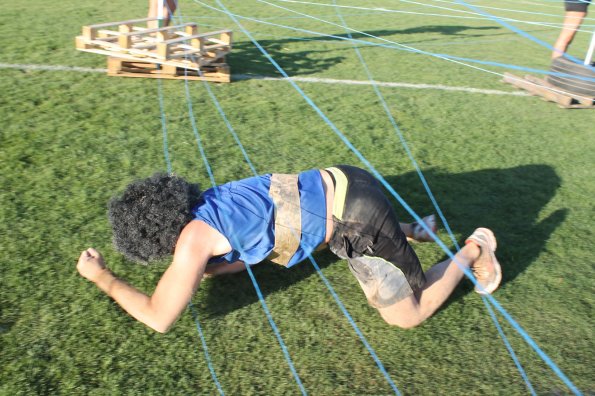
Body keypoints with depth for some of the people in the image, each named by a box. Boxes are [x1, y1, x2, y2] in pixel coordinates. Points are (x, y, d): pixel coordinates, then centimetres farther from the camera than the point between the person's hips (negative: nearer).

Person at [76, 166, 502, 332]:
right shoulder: (205, 204, 9)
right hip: (340, 185, 9)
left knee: (407, 315, 12)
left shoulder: (193, 241, -15)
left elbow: (157, 318, -2)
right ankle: (411, 230, 38)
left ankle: (474, 248, 24)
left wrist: (103, 277, 7)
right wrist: (203, 268, 13)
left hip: (358, 218, -9)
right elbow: (243, 252, 26)